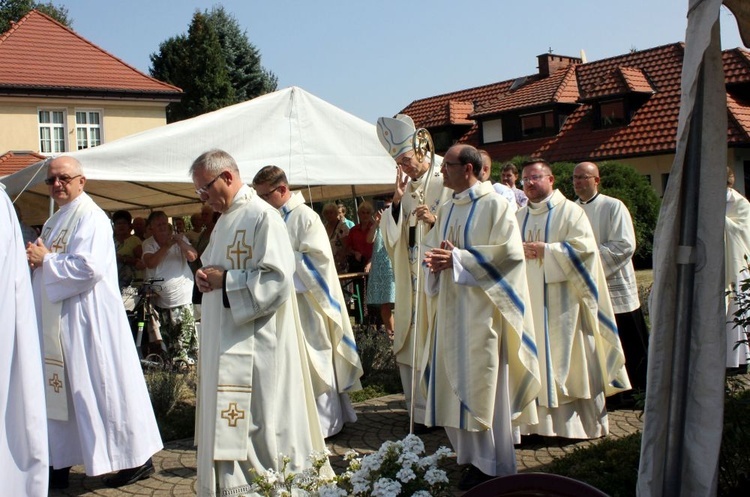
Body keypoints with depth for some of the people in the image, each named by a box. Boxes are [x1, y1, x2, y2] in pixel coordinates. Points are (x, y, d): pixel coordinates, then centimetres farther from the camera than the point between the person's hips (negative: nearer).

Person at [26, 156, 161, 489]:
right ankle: (58, 461, 23)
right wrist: (35, 259, 1)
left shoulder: (91, 218, -12)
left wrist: (47, 259, -14)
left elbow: (90, 267, -24)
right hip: (57, 323, 9)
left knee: (102, 386, -3)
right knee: (58, 387, 12)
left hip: (87, 320, -9)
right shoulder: (55, 220, 17)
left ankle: (136, 459, 8)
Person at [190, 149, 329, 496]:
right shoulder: (225, 219, 16)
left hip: (253, 347, -9)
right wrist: (206, 277, 3)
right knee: (226, 429, 13)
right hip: (224, 344, 9)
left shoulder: (262, 217, -13)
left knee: (252, 426, -3)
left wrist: (224, 281, -16)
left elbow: (277, 280, -21)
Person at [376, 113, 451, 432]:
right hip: (409, 283, 5)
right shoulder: (402, 192, 13)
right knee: (410, 347, 6)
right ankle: (422, 412, 15)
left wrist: (434, 221, -23)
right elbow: (390, 237, 7)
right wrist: (396, 202, -4)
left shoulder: (444, 186, -3)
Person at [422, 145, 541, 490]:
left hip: (482, 308, -7)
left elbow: (509, 252, -16)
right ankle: (472, 454, 21)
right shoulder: (447, 210, 15)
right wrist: (435, 260, -7)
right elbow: (432, 247, 18)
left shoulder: (495, 206, -8)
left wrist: (457, 258, -19)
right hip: (452, 308, 7)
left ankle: (493, 465, 9)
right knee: (458, 381, 9)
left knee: (483, 383, -3)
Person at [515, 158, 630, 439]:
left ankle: (580, 424, 7)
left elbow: (584, 246, -12)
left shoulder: (569, 211, -1)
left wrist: (546, 250, -14)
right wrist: (520, 250, -7)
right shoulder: (520, 217, 17)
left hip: (561, 302, -5)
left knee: (567, 361, -2)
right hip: (531, 302, 5)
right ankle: (542, 420, 10)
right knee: (537, 360, 4)